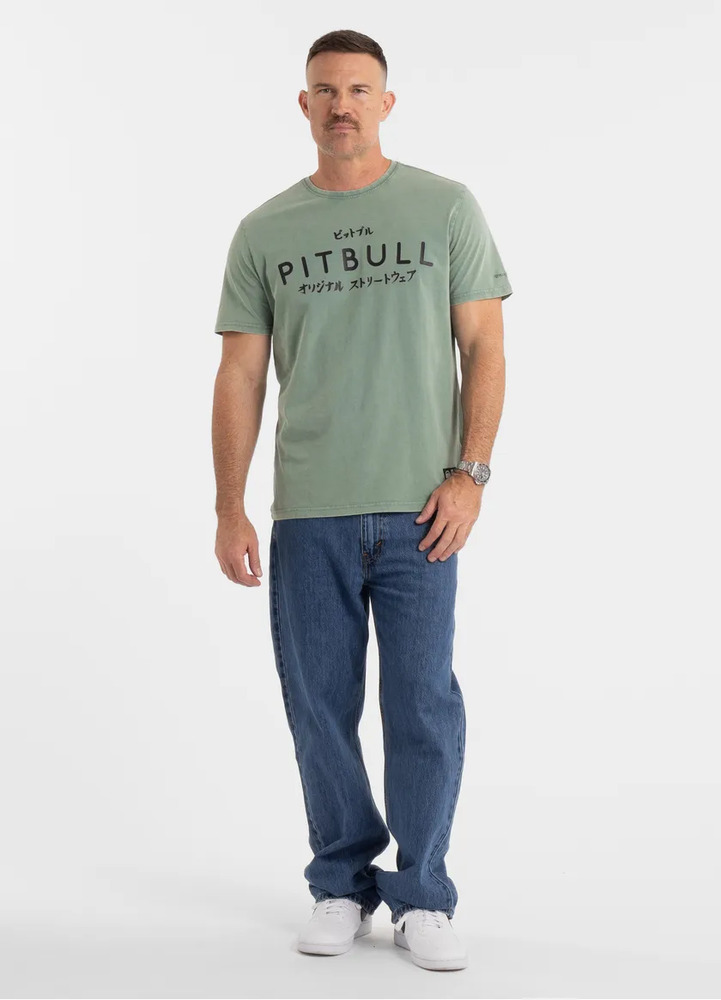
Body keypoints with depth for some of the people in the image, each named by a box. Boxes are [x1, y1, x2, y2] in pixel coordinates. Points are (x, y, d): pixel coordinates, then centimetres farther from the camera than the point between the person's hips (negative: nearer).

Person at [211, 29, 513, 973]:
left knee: (424, 706, 0)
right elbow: (241, 375, 6)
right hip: (307, 513, 2)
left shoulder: (447, 208, 3)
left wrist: (469, 473, -9)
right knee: (320, 708, 8)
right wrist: (229, 511, 0)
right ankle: (342, 886, 25)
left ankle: (422, 898, 15)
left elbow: (484, 346, 1)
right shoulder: (263, 232, 8)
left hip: (417, 507, -2)